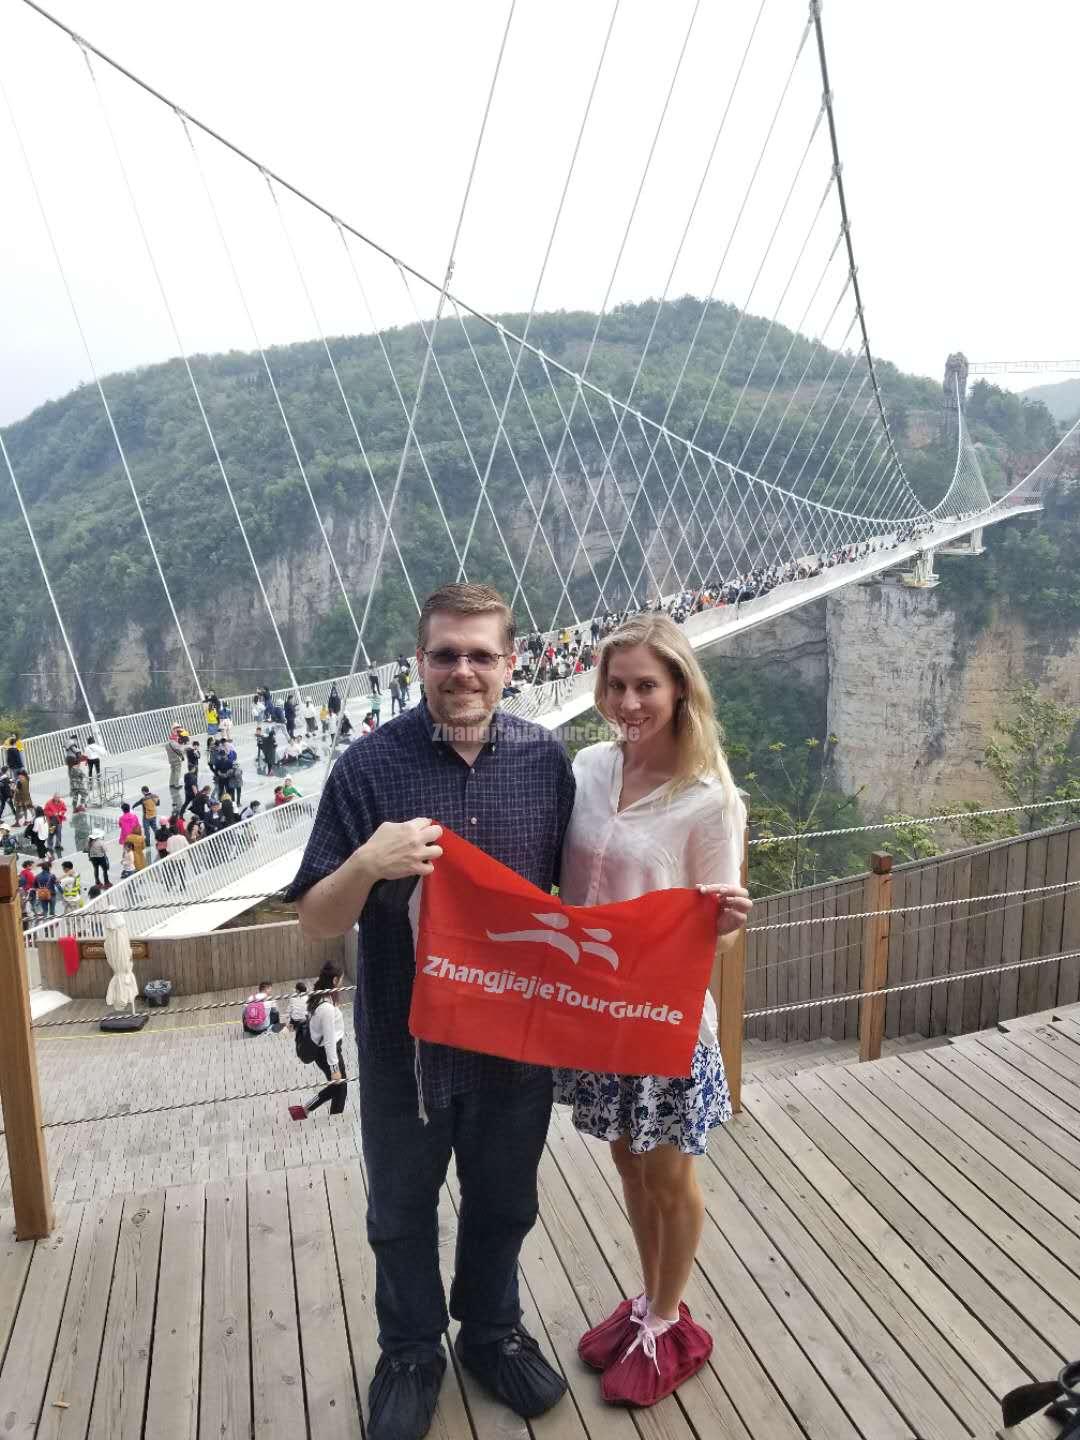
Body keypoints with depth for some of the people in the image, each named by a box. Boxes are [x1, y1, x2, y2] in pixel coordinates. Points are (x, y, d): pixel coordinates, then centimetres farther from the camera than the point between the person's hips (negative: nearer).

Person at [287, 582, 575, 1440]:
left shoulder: (547, 760, -7)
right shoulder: (370, 766, -14)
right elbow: (317, 925, -11)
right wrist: (367, 863, -32)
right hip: (404, 1040, -1)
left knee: (504, 1204, 23)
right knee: (402, 1211, 20)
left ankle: (492, 1333, 50)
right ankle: (411, 1353, 48)